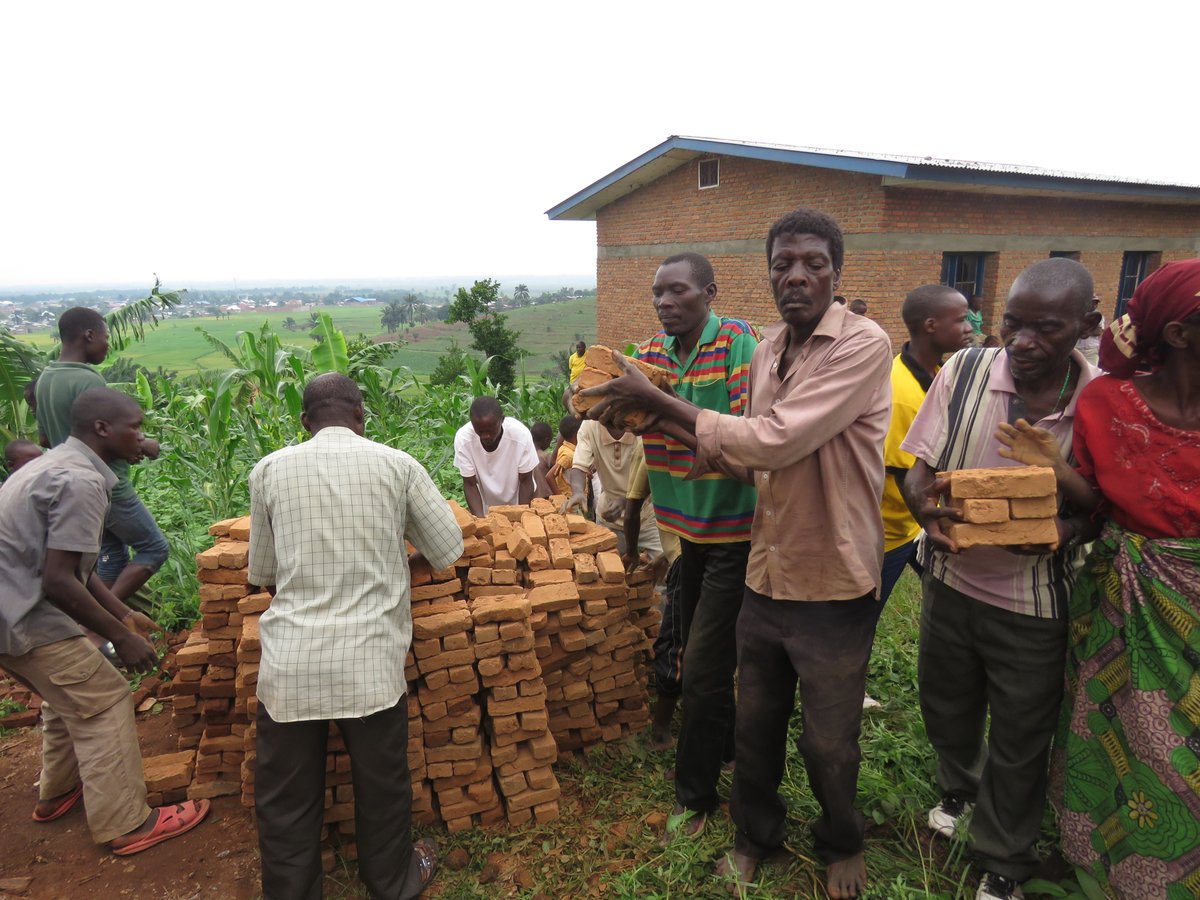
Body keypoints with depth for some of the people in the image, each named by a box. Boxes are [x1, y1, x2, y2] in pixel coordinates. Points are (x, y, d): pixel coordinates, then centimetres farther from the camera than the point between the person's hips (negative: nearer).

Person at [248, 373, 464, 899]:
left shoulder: (269, 470, 2)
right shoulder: (396, 465, -2)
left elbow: (261, 573, 13)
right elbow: (449, 550, 6)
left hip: (289, 665, 1)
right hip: (371, 662, 0)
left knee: (286, 802, 18)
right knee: (382, 788, 21)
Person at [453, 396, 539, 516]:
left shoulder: (521, 434, -28)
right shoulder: (463, 438, -25)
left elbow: (525, 481, -16)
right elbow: (470, 484, -15)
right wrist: (481, 518, -26)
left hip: (517, 504, -1)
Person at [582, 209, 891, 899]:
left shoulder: (863, 345, -19)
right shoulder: (766, 350, 5)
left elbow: (774, 440, -28)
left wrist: (659, 401, -22)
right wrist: (681, 436, -7)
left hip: (832, 587, -6)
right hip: (766, 577, 6)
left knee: (829, 741, 15)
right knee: (756, 722, 22)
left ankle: (842, 843, 45)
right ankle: (756, 834, 47)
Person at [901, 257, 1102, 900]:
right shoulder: (963, 372, -12)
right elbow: (918, 469, -7)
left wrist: (1067, 529, -25)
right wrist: (925, 507, -30)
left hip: (1035, 600, -1)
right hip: (952, 577, 2)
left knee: (1019, 743, 15)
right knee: (946, 704, 23)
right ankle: (958, 788, 57)